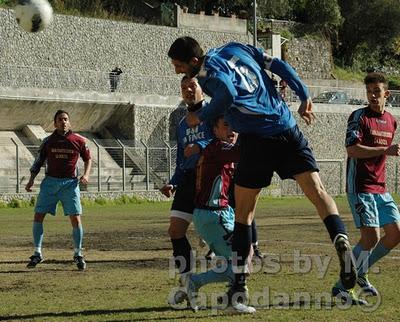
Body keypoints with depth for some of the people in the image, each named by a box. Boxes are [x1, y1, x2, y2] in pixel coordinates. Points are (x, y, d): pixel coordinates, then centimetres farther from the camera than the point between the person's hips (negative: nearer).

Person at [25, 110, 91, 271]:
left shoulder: (79, 141, 0)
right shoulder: (48, 141, 4)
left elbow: (88, 159, 11)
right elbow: (38, 161, 11)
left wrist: (86, 175, -5)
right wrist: (31, 179, 0)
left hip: (70, 183, -2)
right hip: (50, 182, 2)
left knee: (76, 219, -6)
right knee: (38, 216, -2)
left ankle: (78, 254, 10)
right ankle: (37, 254, 10)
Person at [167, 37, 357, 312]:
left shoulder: (209, 71, -5)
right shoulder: (237, 48, 17)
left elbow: (227, 94, -26)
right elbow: (280, 66, 15)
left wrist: (201, 117, -10)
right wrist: (305, 98, 17)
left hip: (257, 138, -5)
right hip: (288, 129, 6)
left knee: (243, 213, 7)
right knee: (317, 190, 1)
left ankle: (239, 285, 9)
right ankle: (341, 239, -28)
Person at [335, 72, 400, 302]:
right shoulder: (359, 116, -8)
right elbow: (352, 150, -19)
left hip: (381, 189, 7)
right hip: (360, 187, -7)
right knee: (371, 237, -14)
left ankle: (360, 272, 19)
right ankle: (342, 285, -6)